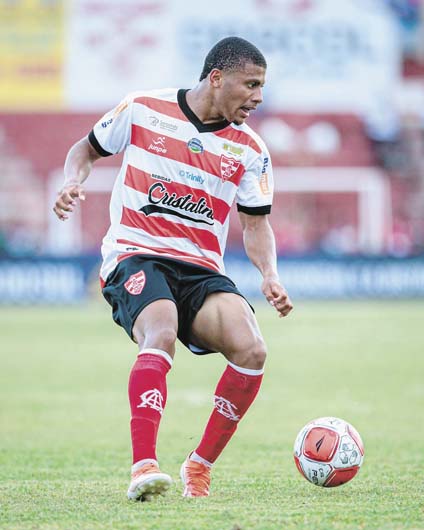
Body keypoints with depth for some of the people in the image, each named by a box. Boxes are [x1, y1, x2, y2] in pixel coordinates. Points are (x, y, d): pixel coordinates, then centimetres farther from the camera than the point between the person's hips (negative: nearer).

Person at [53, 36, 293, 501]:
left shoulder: (250, 150, 7)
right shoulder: (142, 110, 1)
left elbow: (255, 223, 12)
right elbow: (86, 149, 16)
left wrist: (270, 275, -6)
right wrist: (73, 182, -6)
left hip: (202, 270, 3)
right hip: (134, 256, -3)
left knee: (251, 350, -23)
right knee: (161, 336, -35)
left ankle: (200, 467, -7)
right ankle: (143, 467, -43)